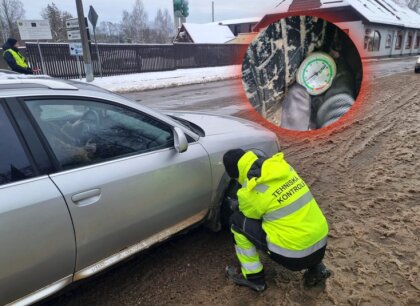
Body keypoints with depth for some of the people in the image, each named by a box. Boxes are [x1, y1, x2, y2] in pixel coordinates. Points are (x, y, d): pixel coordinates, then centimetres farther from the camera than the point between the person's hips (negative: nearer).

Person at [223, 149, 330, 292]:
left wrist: (237, 206, 28)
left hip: (294, 255, -6)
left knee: (238, 221, 4)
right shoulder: (282, 166, 2)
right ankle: (315, 268, 24)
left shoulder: (249, 192, -14)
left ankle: (253, 278, 17)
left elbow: (250, 217, 7)